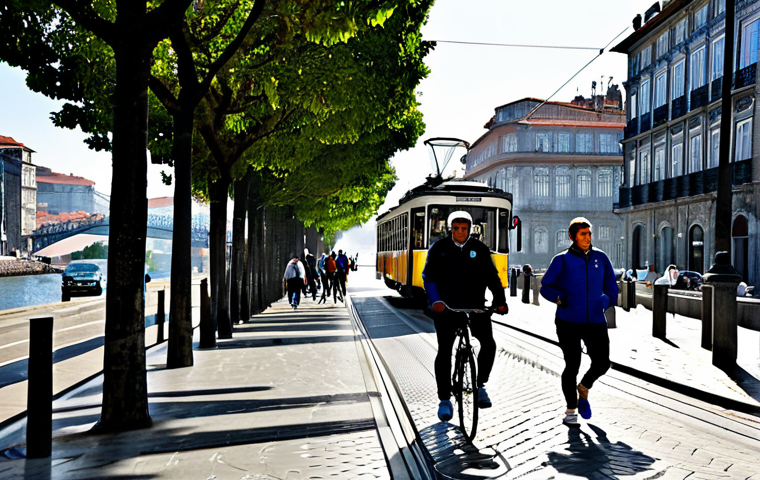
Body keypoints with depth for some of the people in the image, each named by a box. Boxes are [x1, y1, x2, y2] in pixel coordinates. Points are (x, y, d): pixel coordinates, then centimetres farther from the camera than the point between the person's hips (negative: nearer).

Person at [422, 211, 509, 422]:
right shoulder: (439, 248, 0)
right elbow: (429, 277, -9)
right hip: (445, 307, -2)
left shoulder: (479, 249, 5)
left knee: (488, 343, -12)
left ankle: (480, 386, 11)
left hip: (474, 305, 2)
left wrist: (500, 300, -13)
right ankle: (444, 399, 9)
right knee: (444, 351, -4)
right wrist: (435, 300, -25)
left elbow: (492, 276, 2)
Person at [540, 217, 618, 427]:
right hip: (568, 322, -3)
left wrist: (606, 301, 1)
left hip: (595, 321, 3)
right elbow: (545, 287, 3)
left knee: (602, 363, -3)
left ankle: (584, 388, 31)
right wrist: (559, 298, -14)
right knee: (572, 365, 1)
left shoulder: (600, 258, 8)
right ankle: (571, 410, 19)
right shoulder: (562, 260, -1)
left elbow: (611, 286, 17)